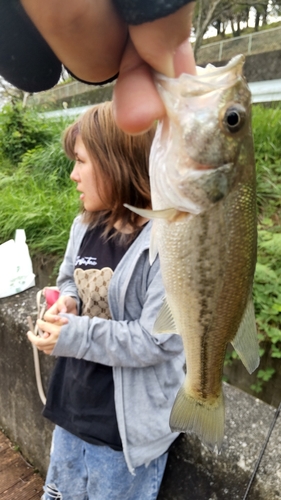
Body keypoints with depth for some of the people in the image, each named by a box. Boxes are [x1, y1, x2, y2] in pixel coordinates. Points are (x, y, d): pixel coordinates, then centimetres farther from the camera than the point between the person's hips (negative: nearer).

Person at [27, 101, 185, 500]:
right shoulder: (86, 224, -3)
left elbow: (158, 341, -26)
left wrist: (73, 336, -25)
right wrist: (65, 303, -9)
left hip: (127, 421, -6)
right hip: (73, 402, 7)